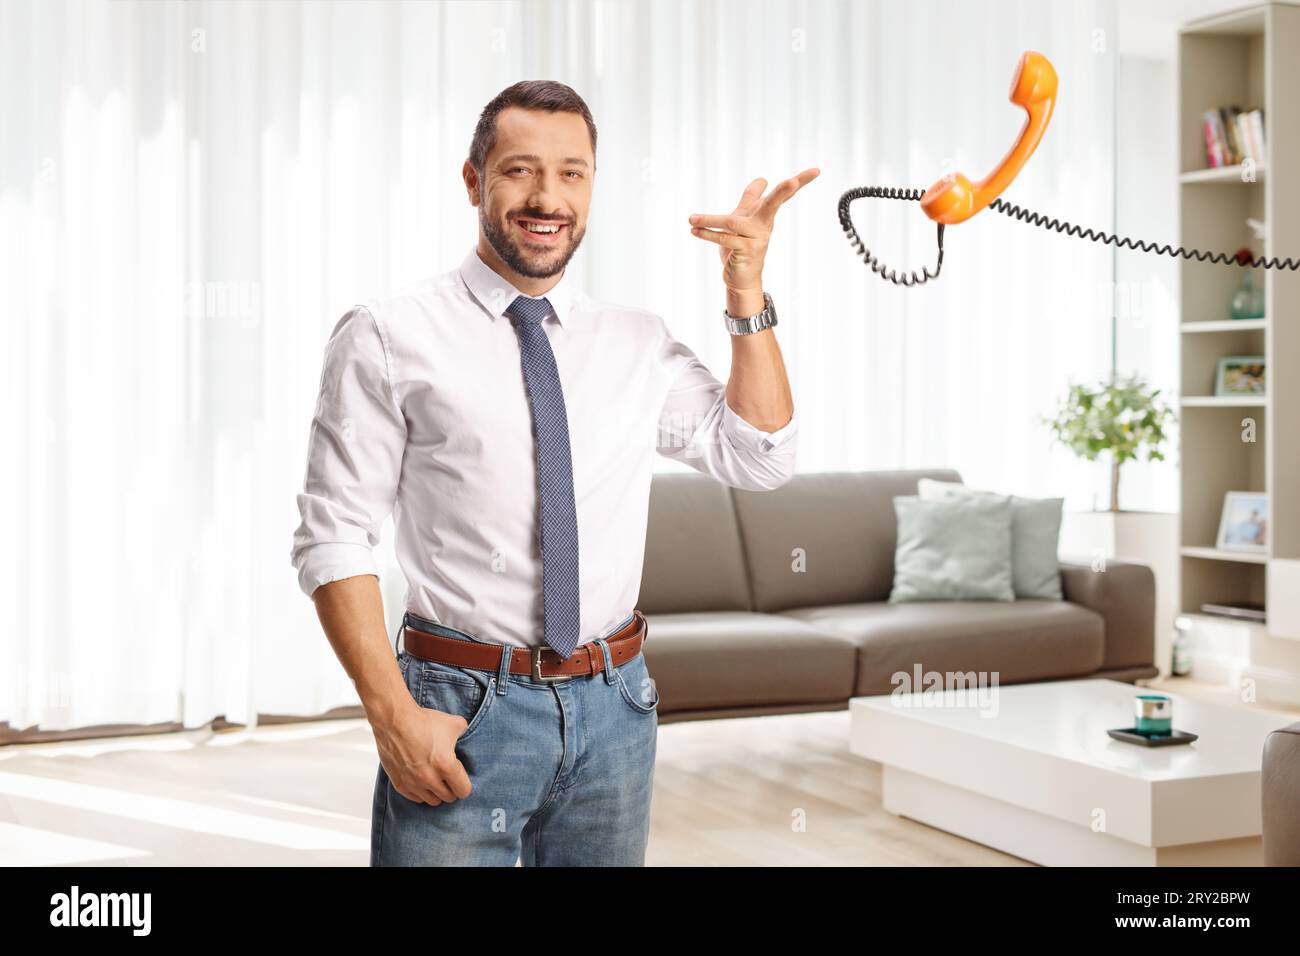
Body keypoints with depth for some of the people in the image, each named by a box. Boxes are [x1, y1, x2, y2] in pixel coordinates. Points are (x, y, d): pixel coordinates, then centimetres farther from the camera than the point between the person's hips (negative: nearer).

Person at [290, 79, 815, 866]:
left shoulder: (638, 343, 7)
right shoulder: (388, 338, -6)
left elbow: (760, 460, 3)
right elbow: (334, 539, -8)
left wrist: (748, 293, -5)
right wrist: (393, 713, -15)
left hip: (614, 708, 4)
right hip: (464, 709, -4)